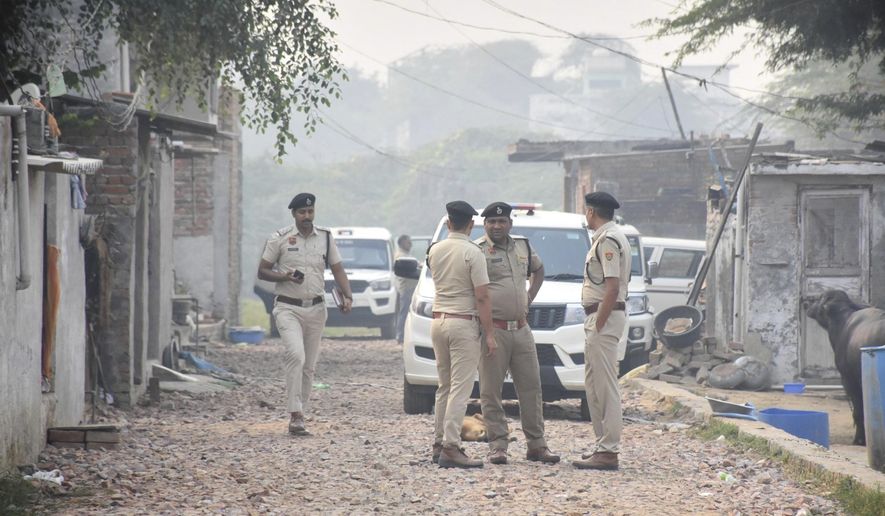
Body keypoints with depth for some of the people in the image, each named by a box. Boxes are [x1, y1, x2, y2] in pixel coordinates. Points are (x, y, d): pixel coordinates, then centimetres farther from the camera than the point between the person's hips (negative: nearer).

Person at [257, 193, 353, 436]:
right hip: (288, 308, -4)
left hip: (316, 309, 4)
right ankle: (295, 414, -25)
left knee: (309, 366, 6)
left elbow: (338, 270, 8)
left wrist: (348, 296, -9)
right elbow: (262, 271, 2)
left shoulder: (326, 238, 8)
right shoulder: (280, 238, -2)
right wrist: (284, 277, -18)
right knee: (296, 355, -24)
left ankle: (299, 416, 16)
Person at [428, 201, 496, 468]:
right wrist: (489, 334, -10)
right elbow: (482, 297, -14)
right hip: (463, 323, -7)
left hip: (438, 321, 7)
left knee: (444, 386, 16)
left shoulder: (434, 251, 6)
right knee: (460, 388, -7)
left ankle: (439, 444, 17)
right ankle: (450, 448, -14)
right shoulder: (472, 253, -13)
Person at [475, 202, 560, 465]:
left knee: (531, 386, 7)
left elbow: (538, 270, 32)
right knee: (491, 391, -2)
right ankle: (497, 446, 3)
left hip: (521, 328, 6)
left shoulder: (523, 247, 13)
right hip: (493, 329, -6)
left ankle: (536, 445, 14)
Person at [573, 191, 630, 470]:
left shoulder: (608, 240, -15)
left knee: (605, 386, -10)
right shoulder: (607, 237, 18)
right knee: (593, 385, 15)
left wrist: (598, 325, -21)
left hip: (604, 317, -11)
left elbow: (612, 288, -22)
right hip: (597, 318, 11)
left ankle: (608, 452, -12)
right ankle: (603, 445, 20)